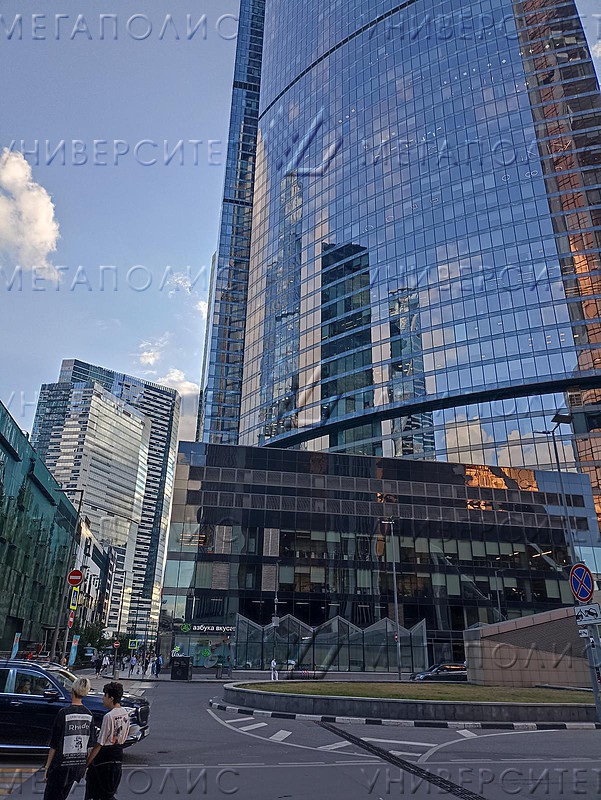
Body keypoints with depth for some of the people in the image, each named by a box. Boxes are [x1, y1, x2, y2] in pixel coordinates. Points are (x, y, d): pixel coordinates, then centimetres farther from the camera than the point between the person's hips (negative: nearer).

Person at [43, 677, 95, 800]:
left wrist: (47, 766, -1)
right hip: (80, 763, 5)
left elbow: (54, 745, -10)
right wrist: (85, 764, 16)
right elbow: (90, 744, 6)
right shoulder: (89, 715, 0)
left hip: (61, 764, -5)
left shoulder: (64, 713, -15)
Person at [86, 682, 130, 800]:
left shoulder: (109, 716, -20)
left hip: (105, 757, -8)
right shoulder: (126, 714, 4)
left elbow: (99, 744, -17)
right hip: (119, 754, 8)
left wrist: (86, 763, -10)